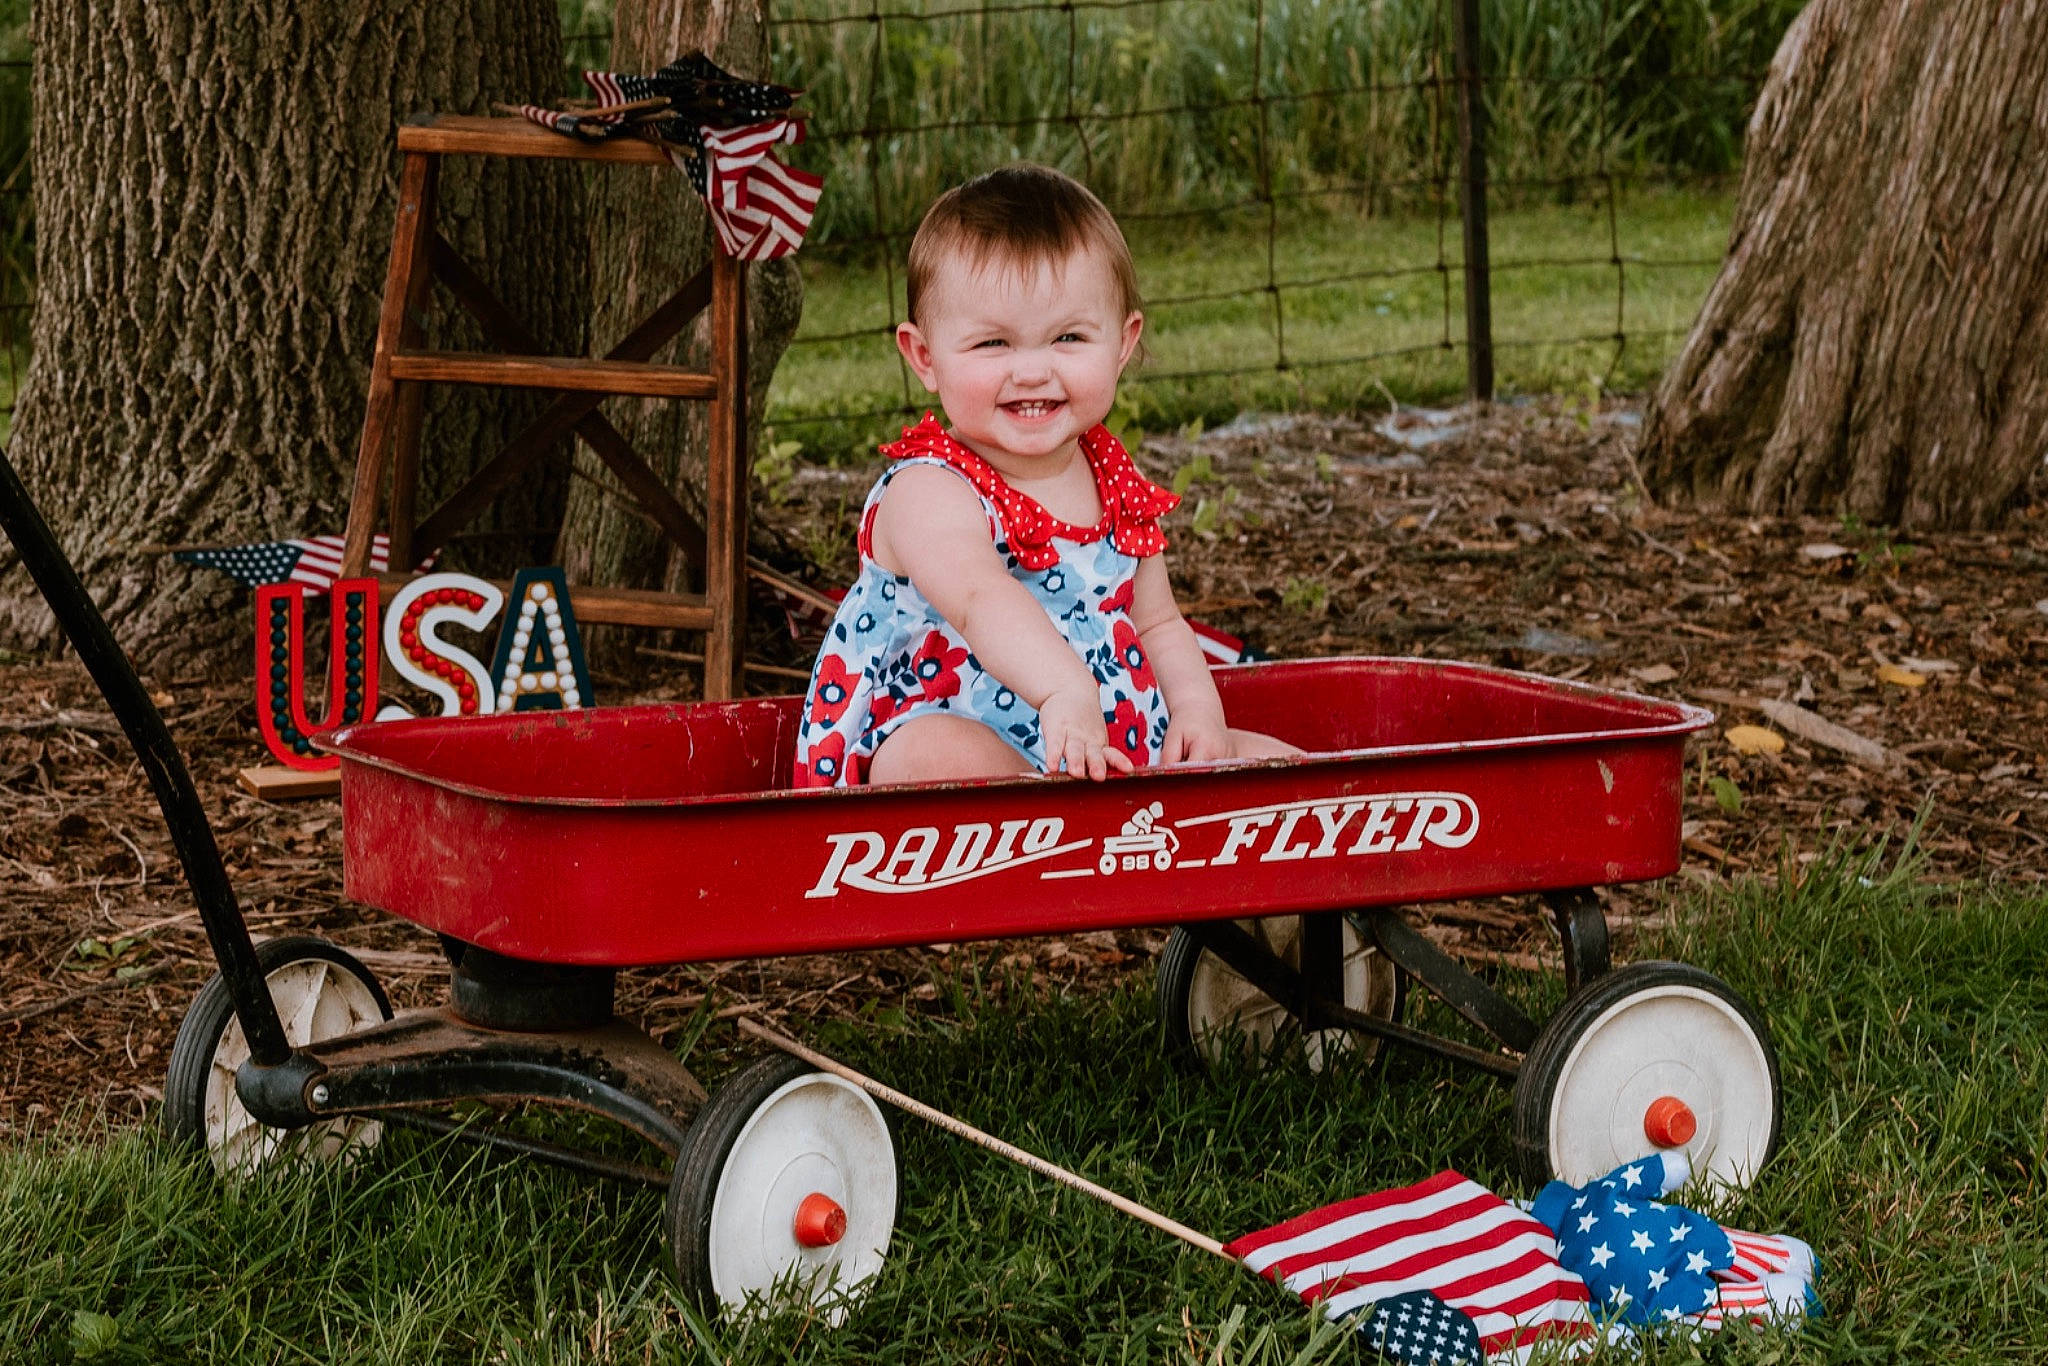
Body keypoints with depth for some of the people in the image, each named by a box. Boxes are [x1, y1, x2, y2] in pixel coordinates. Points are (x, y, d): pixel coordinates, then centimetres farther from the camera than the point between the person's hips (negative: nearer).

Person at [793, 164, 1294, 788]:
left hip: (1119, 755, 7)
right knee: (947, 754, -40)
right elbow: (982, 599, -36)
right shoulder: (927, 495, -15)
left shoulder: (1114, 485, 10)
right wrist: (1067, 690, -53)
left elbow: (1158, 626, 21)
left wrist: (1198, 708, 0)